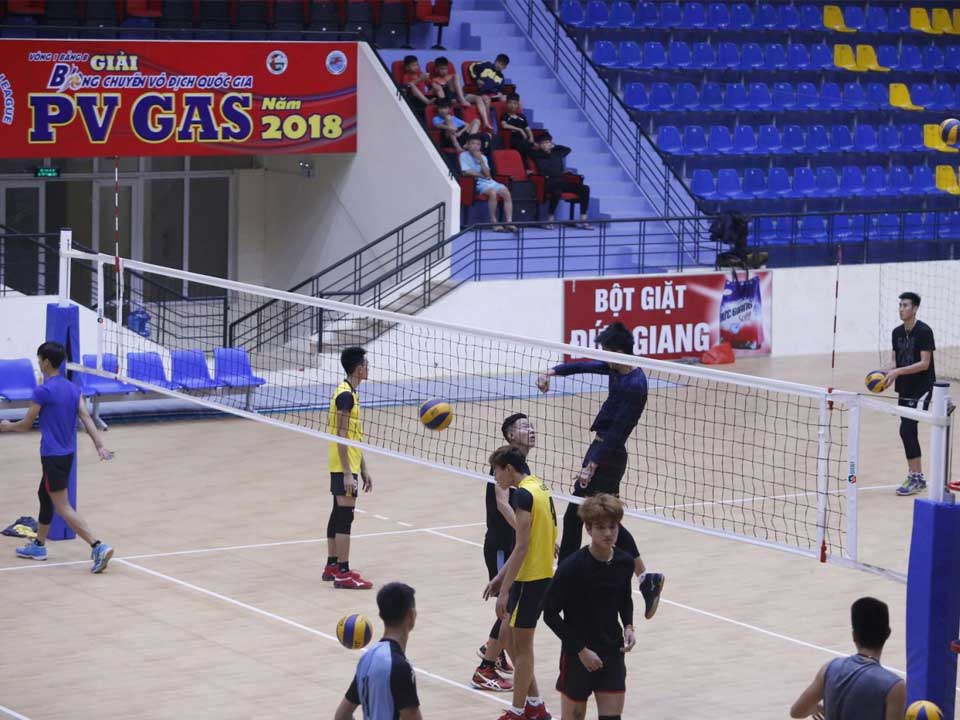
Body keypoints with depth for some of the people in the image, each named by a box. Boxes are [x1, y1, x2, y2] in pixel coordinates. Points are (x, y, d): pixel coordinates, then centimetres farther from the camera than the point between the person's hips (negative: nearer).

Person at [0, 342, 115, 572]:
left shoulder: (42, 391, -15)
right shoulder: (73, 388, 5)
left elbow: (26, 425, -6)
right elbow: (87, 418, -3)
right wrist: (100, 446, -9)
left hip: (53, 456, -8)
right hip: (68, 454, 8)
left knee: (63, 508, -7)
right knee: (45, 495, 25)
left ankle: (98, 547, -20)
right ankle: (39, 546, 37)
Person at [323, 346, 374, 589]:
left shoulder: (349, 392, 14)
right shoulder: (346, 395, -17)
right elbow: (341, 436, -21)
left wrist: (363, 470, 21)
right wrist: (348, 473, -23)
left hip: (345, 465, 10)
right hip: (344, 466, -10)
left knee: (339, 513, 15)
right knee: (345, 515, -9)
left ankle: (332, 566, 23)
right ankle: (343, 574, -8)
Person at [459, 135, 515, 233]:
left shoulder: (483, 157, 16)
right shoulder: (464, 156, 2)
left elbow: (487, 174, 3)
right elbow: (467, 172, -11)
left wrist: (480, 160, -6)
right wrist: (482, 175, -1)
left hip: (489, 181, 6)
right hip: (477, 183, -6)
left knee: (506, 193, -21)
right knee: (493, 193, -34)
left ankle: (509, 223, -27)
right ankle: (494, 223, -27)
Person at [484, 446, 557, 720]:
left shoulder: (523, 494, -18)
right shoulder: (539, 487, 11)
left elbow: (521, 547, -21)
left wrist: (505, 590, -19)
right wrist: (501, 577, 19)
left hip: (530, 579, -9)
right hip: (541, 574, 9)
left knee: (521, 645, 3)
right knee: (511, 639, 17)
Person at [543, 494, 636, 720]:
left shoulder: (624, 562, -3)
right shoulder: (572, 568, -18)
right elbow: (550, 614, -13)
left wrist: (628, 626, -1)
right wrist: (581, 650, -15)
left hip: (612, 653, 4)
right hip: (577, 655, -4)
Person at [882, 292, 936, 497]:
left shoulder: (924, 331, -13)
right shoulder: (897, 332, 8)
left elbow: (924, 363, -18)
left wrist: (898, 372, -25)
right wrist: (886, 372, -9)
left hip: (921, 389, -7)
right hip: (904, 389, 7)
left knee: (907, 429, -14)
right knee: (909, 432, 8)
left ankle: (915, 477, -7)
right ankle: (917, 476, 17)